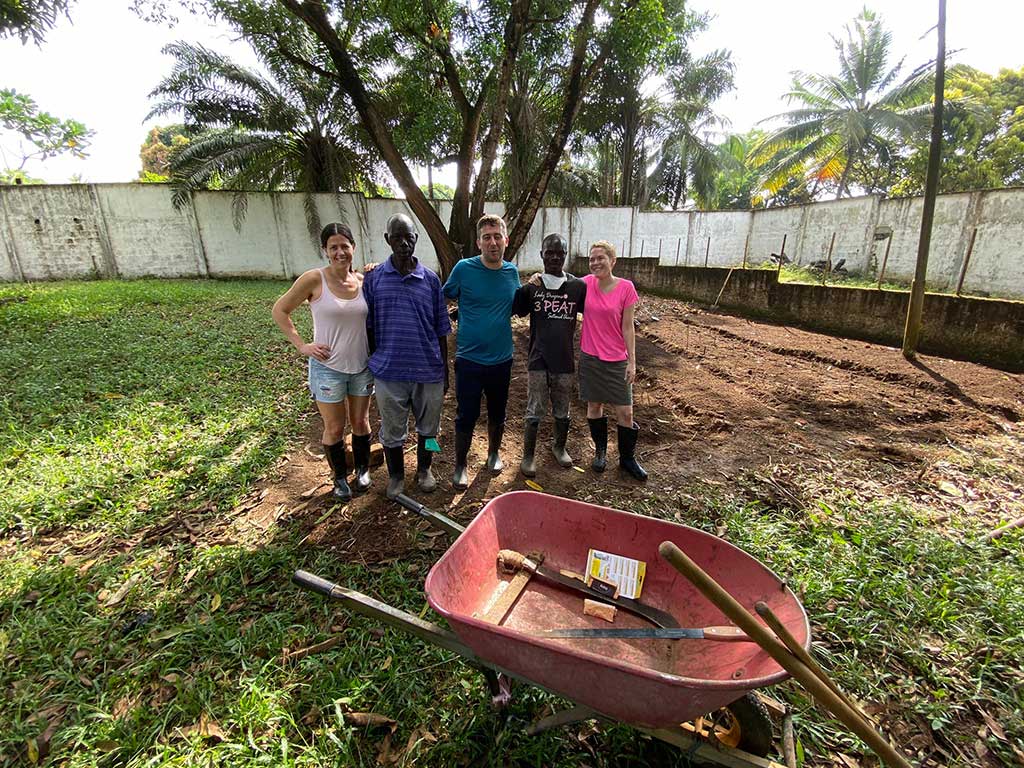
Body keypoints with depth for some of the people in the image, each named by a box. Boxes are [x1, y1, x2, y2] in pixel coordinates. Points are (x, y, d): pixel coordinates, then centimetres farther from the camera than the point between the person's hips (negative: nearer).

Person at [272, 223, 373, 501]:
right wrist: (301, 345, -8)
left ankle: (362, 468, 39)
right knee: (334, 428, 9)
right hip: (328, 367, -3)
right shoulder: (314, 279, -12)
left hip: (362, 366, 3)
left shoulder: (363, 280, -2)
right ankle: (340, 476, 32)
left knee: (361, 422, 16)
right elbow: (280, 310, -3)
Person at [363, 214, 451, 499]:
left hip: (428, 370, 1)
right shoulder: (373, 278, -2)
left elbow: (441, 329, 4)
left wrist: (444, 369, 6)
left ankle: (424, 469, 42)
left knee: (428, 426, 17)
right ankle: (396, 475, 38)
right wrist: (374, 362, 4)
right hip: (389, 370, 0)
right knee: (392, 430, 14)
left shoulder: (431, 280, 0)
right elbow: (368, 326, 4)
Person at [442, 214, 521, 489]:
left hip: (502, 358, 4)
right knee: (467, 415, 5)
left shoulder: (512, 272, 1)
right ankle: (460, 465, 26)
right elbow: (442, 298, 1)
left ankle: (494, 453, 42)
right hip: (469, 359, -3)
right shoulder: (464, 269, -10)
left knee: (497, 412, 18)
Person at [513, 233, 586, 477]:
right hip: (538, 360, -1)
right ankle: (528, 455, 20)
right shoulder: (531, 287, -1)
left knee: (562, 411, 16)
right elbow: (509, 310, -3)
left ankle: (559, 446, 39)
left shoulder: (578, 286, 1)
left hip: (565, 361, 2)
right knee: (534, 412, 5)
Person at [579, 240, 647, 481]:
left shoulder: (626, 288, -8)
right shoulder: (586, 283, -1)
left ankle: (628, 458, 24)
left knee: (625, 413, 2)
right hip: (589, 358, 2)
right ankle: (600, 452, 34)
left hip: (616, 360, -2)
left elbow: (627, 328, -5)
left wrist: (632, 362, -6)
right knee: (594, 406, 13)